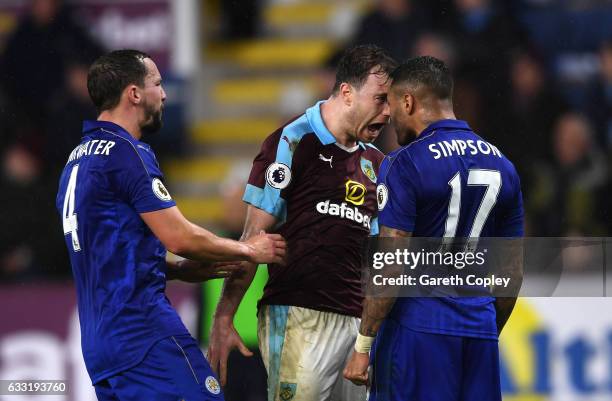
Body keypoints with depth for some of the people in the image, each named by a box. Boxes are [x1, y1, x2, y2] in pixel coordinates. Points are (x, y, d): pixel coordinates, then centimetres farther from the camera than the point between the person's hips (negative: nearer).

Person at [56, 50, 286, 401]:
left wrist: (181, 270, 19)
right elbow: (179, 237, -12)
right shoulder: (127, 153, -11)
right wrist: (250, 250, 3)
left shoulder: (79, 158, 18)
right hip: (145, 332, -10)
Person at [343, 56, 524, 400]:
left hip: (418, 326, -6)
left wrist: (363, 347, -10)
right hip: (480, 330, 6)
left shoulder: (406, 163, -8)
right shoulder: (502, 166, 12)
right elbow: (513, 272, 16)